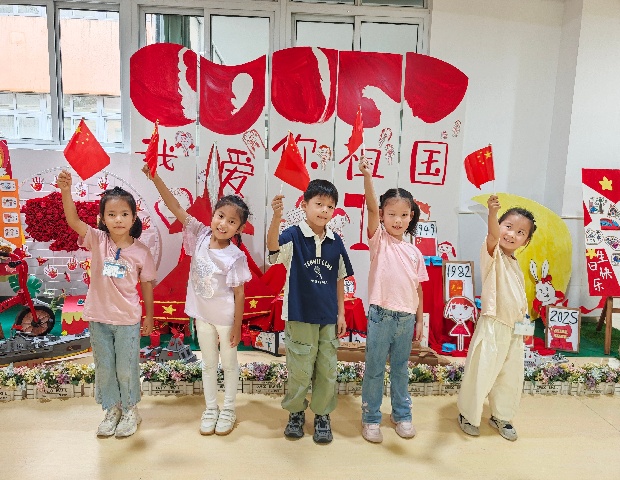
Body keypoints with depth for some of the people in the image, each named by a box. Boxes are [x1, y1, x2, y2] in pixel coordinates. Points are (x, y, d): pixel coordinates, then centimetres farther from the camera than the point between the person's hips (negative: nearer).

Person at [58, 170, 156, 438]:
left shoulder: (141, 251, -9)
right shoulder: (97, 241, -9)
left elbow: (146, 285, 0)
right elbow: (73, 220, -26)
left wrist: (149, 317, 6)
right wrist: (65, 190, -43)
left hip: (128, 320, -2)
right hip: (98, 318, 2)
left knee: (126, 369, 11)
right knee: (104, 368, 16)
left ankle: (130, 411, 34)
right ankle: (112, 410, 37)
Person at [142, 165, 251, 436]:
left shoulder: (236, 257, -20)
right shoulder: (200, 235, -11)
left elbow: (239, 295, -13)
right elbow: (176, 208, -15)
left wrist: (237, 327, -10)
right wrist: (155, 178, -24)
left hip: (226, 318, -3)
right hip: (202, 315, 4)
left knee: (229, 364, 16)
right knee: (208, 364, 19)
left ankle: (228, 410, 35)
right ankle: (210, 409, 37)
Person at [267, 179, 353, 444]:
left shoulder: (335, 242, 1)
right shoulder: (294, 235, -10)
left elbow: (339, 280, 8)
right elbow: (273, 246, -32)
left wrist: (341, 313, 7)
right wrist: (276, 218, -50)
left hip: (328, 318, 3)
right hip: (300, 316, -3)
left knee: (327, 371, 13)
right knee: (300, 370, 8)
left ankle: (322, 415, 32)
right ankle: (296, 412, 32)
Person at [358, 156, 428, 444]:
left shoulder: (415, 253, 6)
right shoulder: (379, 240, -5)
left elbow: (418, 289, 10)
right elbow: (371, 208, -21)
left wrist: (419, 320, 11)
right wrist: (367, 177, -33)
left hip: (407, 318, 4)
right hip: (381, 316, -4)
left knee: (401, 369, 19)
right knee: (374, 370, 7)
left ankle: (401, 415, 35)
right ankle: (370, 418, 23)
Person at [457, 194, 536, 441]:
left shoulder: (516, 264, 12)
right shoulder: (493, 254, -12)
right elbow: (492, 236, -35)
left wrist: (523, 318, 11)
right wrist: (492, 213, -53)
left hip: (514, 329, 8)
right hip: (492, 326, -7)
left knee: (511, 376, 17)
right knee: (481, 373, 2)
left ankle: (501, 416, 37)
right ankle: (468, 415, 24)